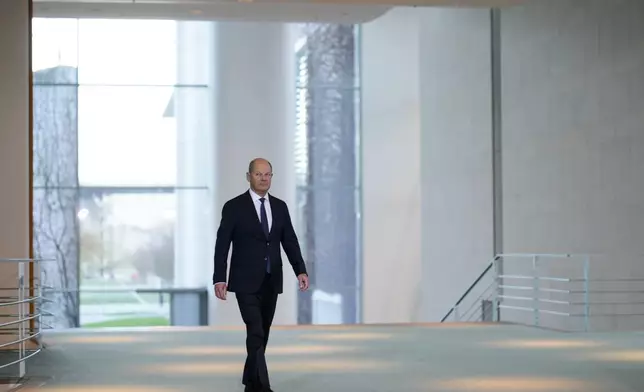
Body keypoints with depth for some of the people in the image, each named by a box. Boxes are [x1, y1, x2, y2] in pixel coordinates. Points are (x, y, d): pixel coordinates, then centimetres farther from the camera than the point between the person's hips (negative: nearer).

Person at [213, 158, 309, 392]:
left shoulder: (280, 207, 8)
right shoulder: (234, 207, -6)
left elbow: (290, 241, 6)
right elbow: (222, 245, -7)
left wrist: (301, 271, -7)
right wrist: (219, 279, -14)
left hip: (271, 282, 5)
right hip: (246, 281, -5)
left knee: (262, 334, 11)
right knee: (255, 334, -14)